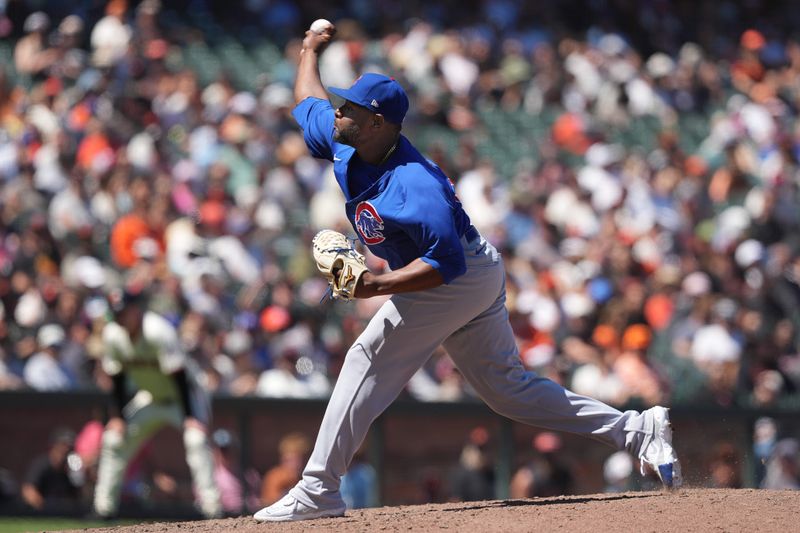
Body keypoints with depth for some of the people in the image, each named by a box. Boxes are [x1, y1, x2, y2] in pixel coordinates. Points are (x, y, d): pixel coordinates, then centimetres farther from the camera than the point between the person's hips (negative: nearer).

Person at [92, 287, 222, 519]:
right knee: (113, 437, 1)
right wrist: (117, 417, -8)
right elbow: (118, 381, -1)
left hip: (183, 396, -7)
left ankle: (211, 505, -29)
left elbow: (179, 377, -31)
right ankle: (103, 506, 12)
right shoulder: (112, 335, -12)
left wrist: (191, 418, -34)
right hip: (150, 398, 7)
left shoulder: (158, 331, -31)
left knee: (196, 438, -29)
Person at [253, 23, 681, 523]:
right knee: (508, 388, 12)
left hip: (462, 276, -10)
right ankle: (637, 430, 14)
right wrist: (310, 50, 31)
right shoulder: (343, 143, -6)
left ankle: (318, 490, -12)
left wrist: (375, 286, -40)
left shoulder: (413, 185, -31)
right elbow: (309, 102, 16)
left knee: (371, 359, -12)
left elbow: (446, 263, -34)